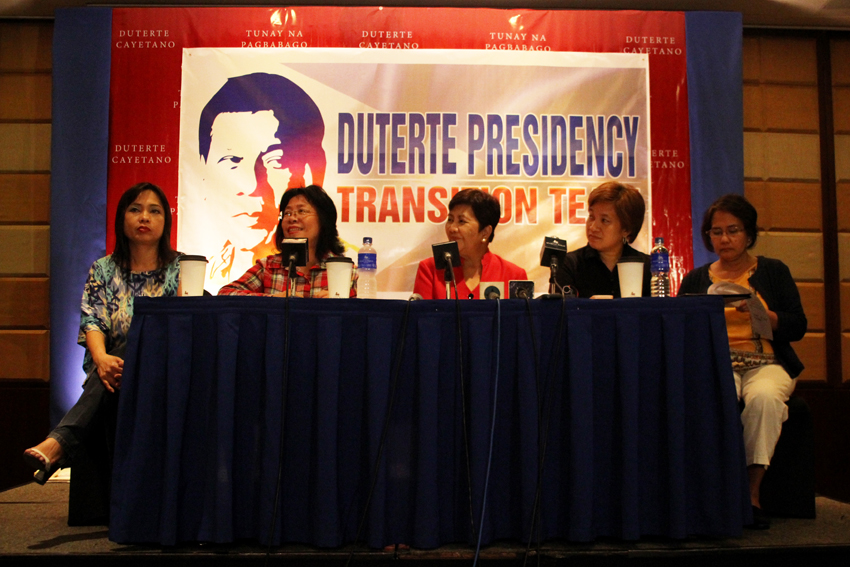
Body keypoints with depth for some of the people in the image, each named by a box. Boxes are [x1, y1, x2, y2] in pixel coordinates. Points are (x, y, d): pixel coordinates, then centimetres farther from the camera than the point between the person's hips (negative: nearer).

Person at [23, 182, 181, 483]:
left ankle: (59, 442, -45)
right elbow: (92, 322, 2)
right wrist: (101, 358, -22)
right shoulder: (104, 270, 15)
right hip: (114, 369, 2)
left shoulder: (180, 268, 9)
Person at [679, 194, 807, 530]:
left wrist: (760, 312, -13)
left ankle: (752, 492, -26)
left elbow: (797, 328, 4)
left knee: (764, 397, -35)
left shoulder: (773, 272, 13)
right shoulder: (695, 280, 16)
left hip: (766, 364, 0)